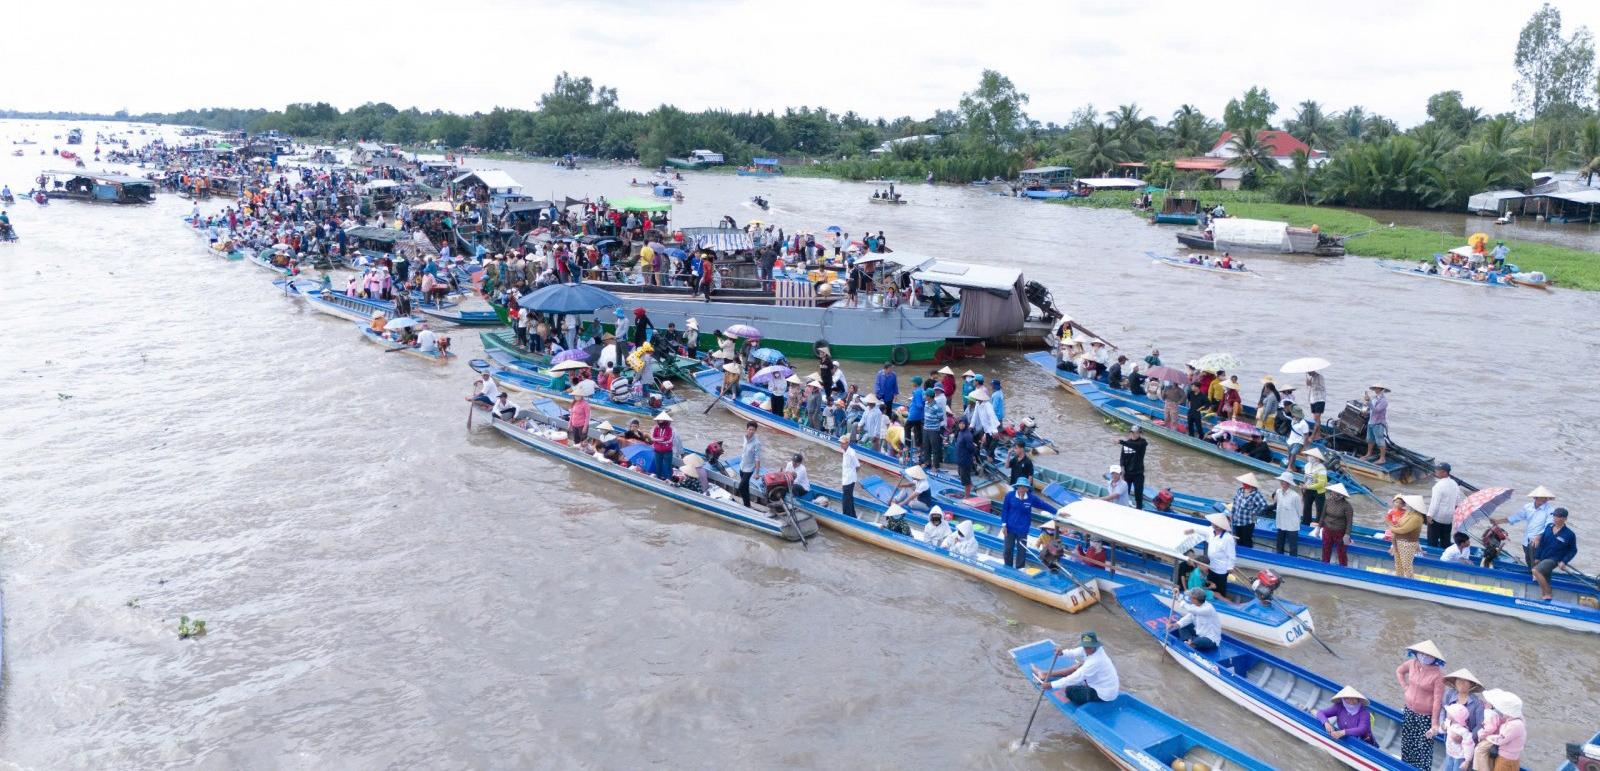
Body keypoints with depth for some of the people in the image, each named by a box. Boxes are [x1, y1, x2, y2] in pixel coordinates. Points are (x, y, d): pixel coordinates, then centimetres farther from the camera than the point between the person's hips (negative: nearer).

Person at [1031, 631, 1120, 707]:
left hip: (1104, 695, -9)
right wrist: (1062, 652, -31)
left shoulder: (1095, 661, -34)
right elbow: (1074, 652, -8)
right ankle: (1047, 675, 22)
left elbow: (1075, 678, -31)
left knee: (1069, 690, -11)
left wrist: (1051, 685, -28)